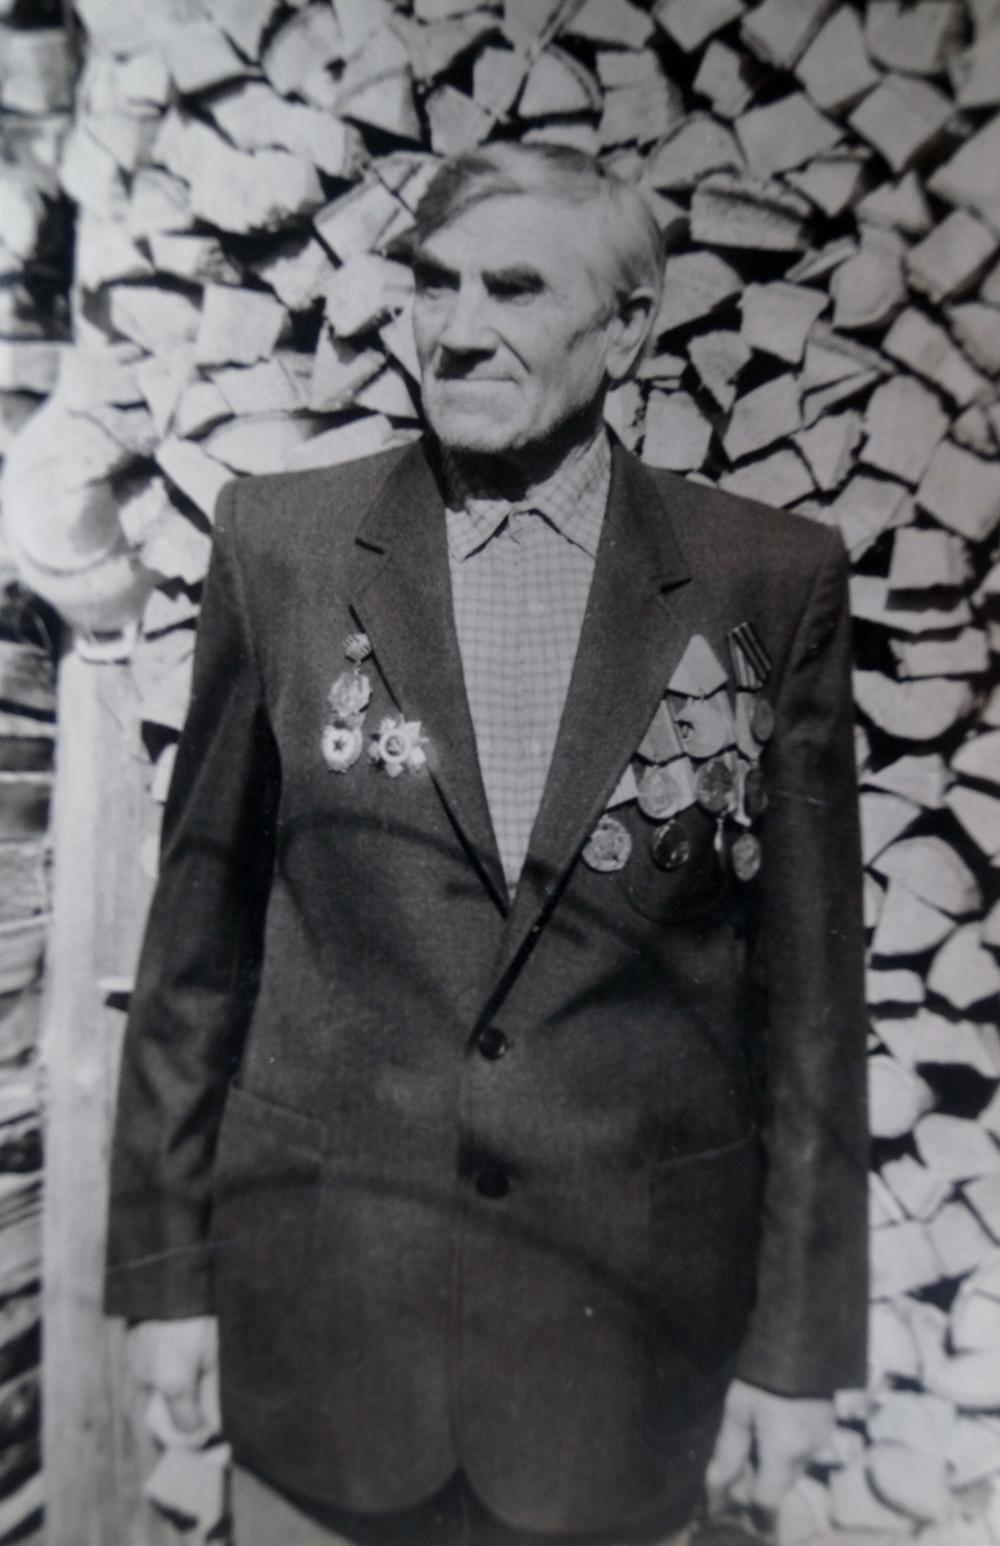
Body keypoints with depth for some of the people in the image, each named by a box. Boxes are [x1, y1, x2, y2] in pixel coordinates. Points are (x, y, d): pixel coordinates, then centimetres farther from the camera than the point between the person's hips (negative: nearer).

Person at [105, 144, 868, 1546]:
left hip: (636, 1300, 0)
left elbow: (808, 972, -3)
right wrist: (166, 1257, 3)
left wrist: (801, 1332, 2)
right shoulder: (281, 542, -4)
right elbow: (203, 910, -1)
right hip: (319, 1282, 1)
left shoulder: (774, 584, -6)